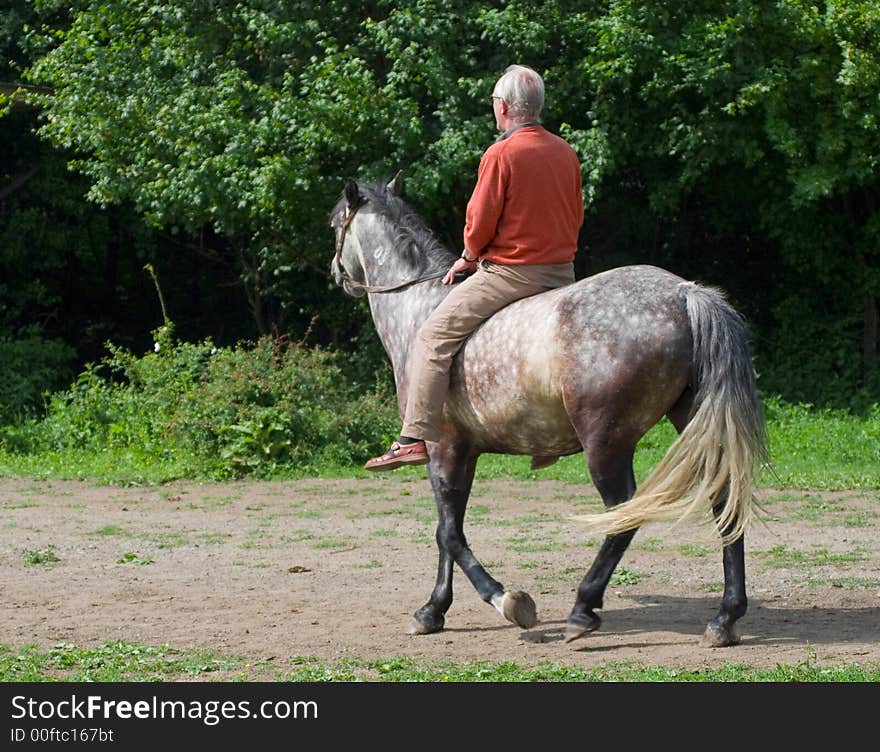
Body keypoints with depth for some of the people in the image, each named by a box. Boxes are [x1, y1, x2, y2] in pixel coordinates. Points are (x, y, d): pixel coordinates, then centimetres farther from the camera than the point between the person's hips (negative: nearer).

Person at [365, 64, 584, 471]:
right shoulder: (567, 154, 8)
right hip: (563, 274, 7)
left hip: (509, 272, -7)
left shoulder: (501, 154, -13)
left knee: (434, 337, -3)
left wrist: (471, 256, 7)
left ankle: (416, 438, -9)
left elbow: (479, 223, -12)